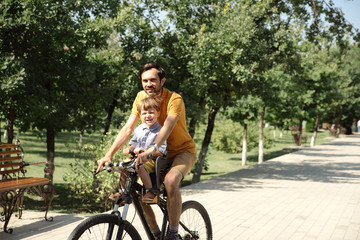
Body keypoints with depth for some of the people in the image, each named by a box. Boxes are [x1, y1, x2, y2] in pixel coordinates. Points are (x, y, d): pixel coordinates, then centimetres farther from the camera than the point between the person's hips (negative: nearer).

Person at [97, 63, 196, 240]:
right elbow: (128, 128, -9)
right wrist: (109, 155, -19)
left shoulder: (174, 99, -21)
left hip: (183, 151, -6)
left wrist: (151, 149, -56)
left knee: (171, 180, -36)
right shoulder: (141, 97, -5)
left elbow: (167, 127, -38)